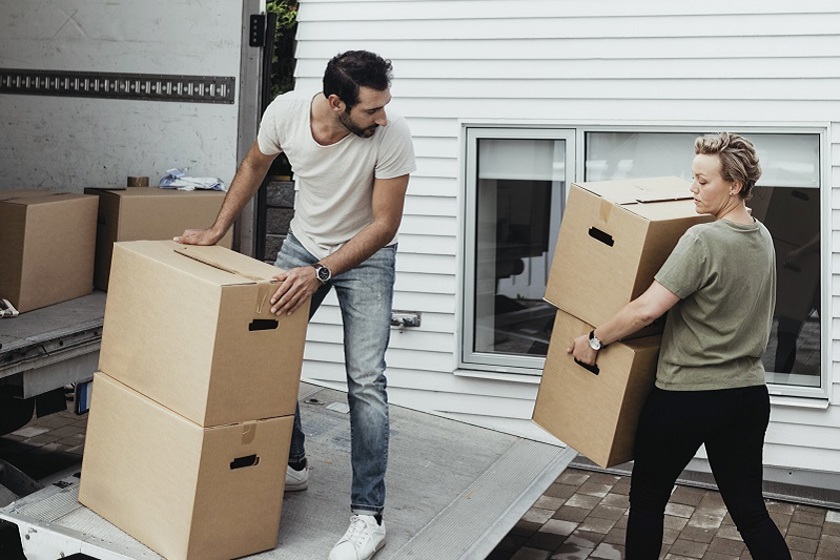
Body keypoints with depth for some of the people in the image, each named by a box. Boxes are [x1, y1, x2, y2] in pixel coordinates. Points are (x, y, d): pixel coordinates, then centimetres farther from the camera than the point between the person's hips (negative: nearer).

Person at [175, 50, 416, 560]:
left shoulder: (392, 135, -31)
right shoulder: (286, 111, -22)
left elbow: (384, 225, -25)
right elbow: (255, 165, 1)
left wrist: (319, 274, -32)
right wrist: (218, 230, 3)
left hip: (366, 255, -4)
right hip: (302, 242, 4)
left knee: (366, 380, -13)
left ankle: (369, 516, -6)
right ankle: (292, 464, 28)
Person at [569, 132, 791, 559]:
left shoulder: (702, 240, -20)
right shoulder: (763, 238, 5)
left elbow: (647, 309, -23)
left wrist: (594, 340, -11)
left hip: (685, 397, -7)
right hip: (748, 394, 7)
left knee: (647, 500, 12)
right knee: (749, 508, 13)